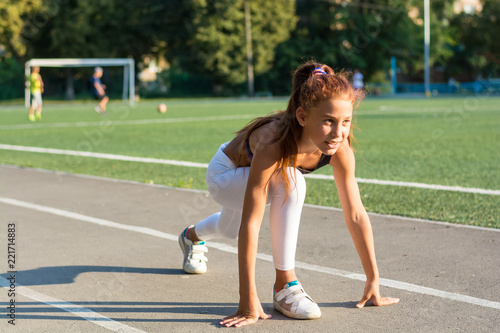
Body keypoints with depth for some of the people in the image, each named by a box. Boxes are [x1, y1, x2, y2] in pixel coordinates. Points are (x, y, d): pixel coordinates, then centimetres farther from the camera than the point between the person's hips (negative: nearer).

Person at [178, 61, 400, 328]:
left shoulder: (339, 149, -31)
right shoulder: (274, 145, -46)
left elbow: (356, 215, -21)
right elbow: (250, 224, -46)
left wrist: (373, 283, -17)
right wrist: (248, 304, -47)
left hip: (252, 175, 6)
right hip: (224, 174, -5)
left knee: (228, 229, 32)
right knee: (290, 183, -35)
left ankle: (193, 235, 69)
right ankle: (285, 286, -19)